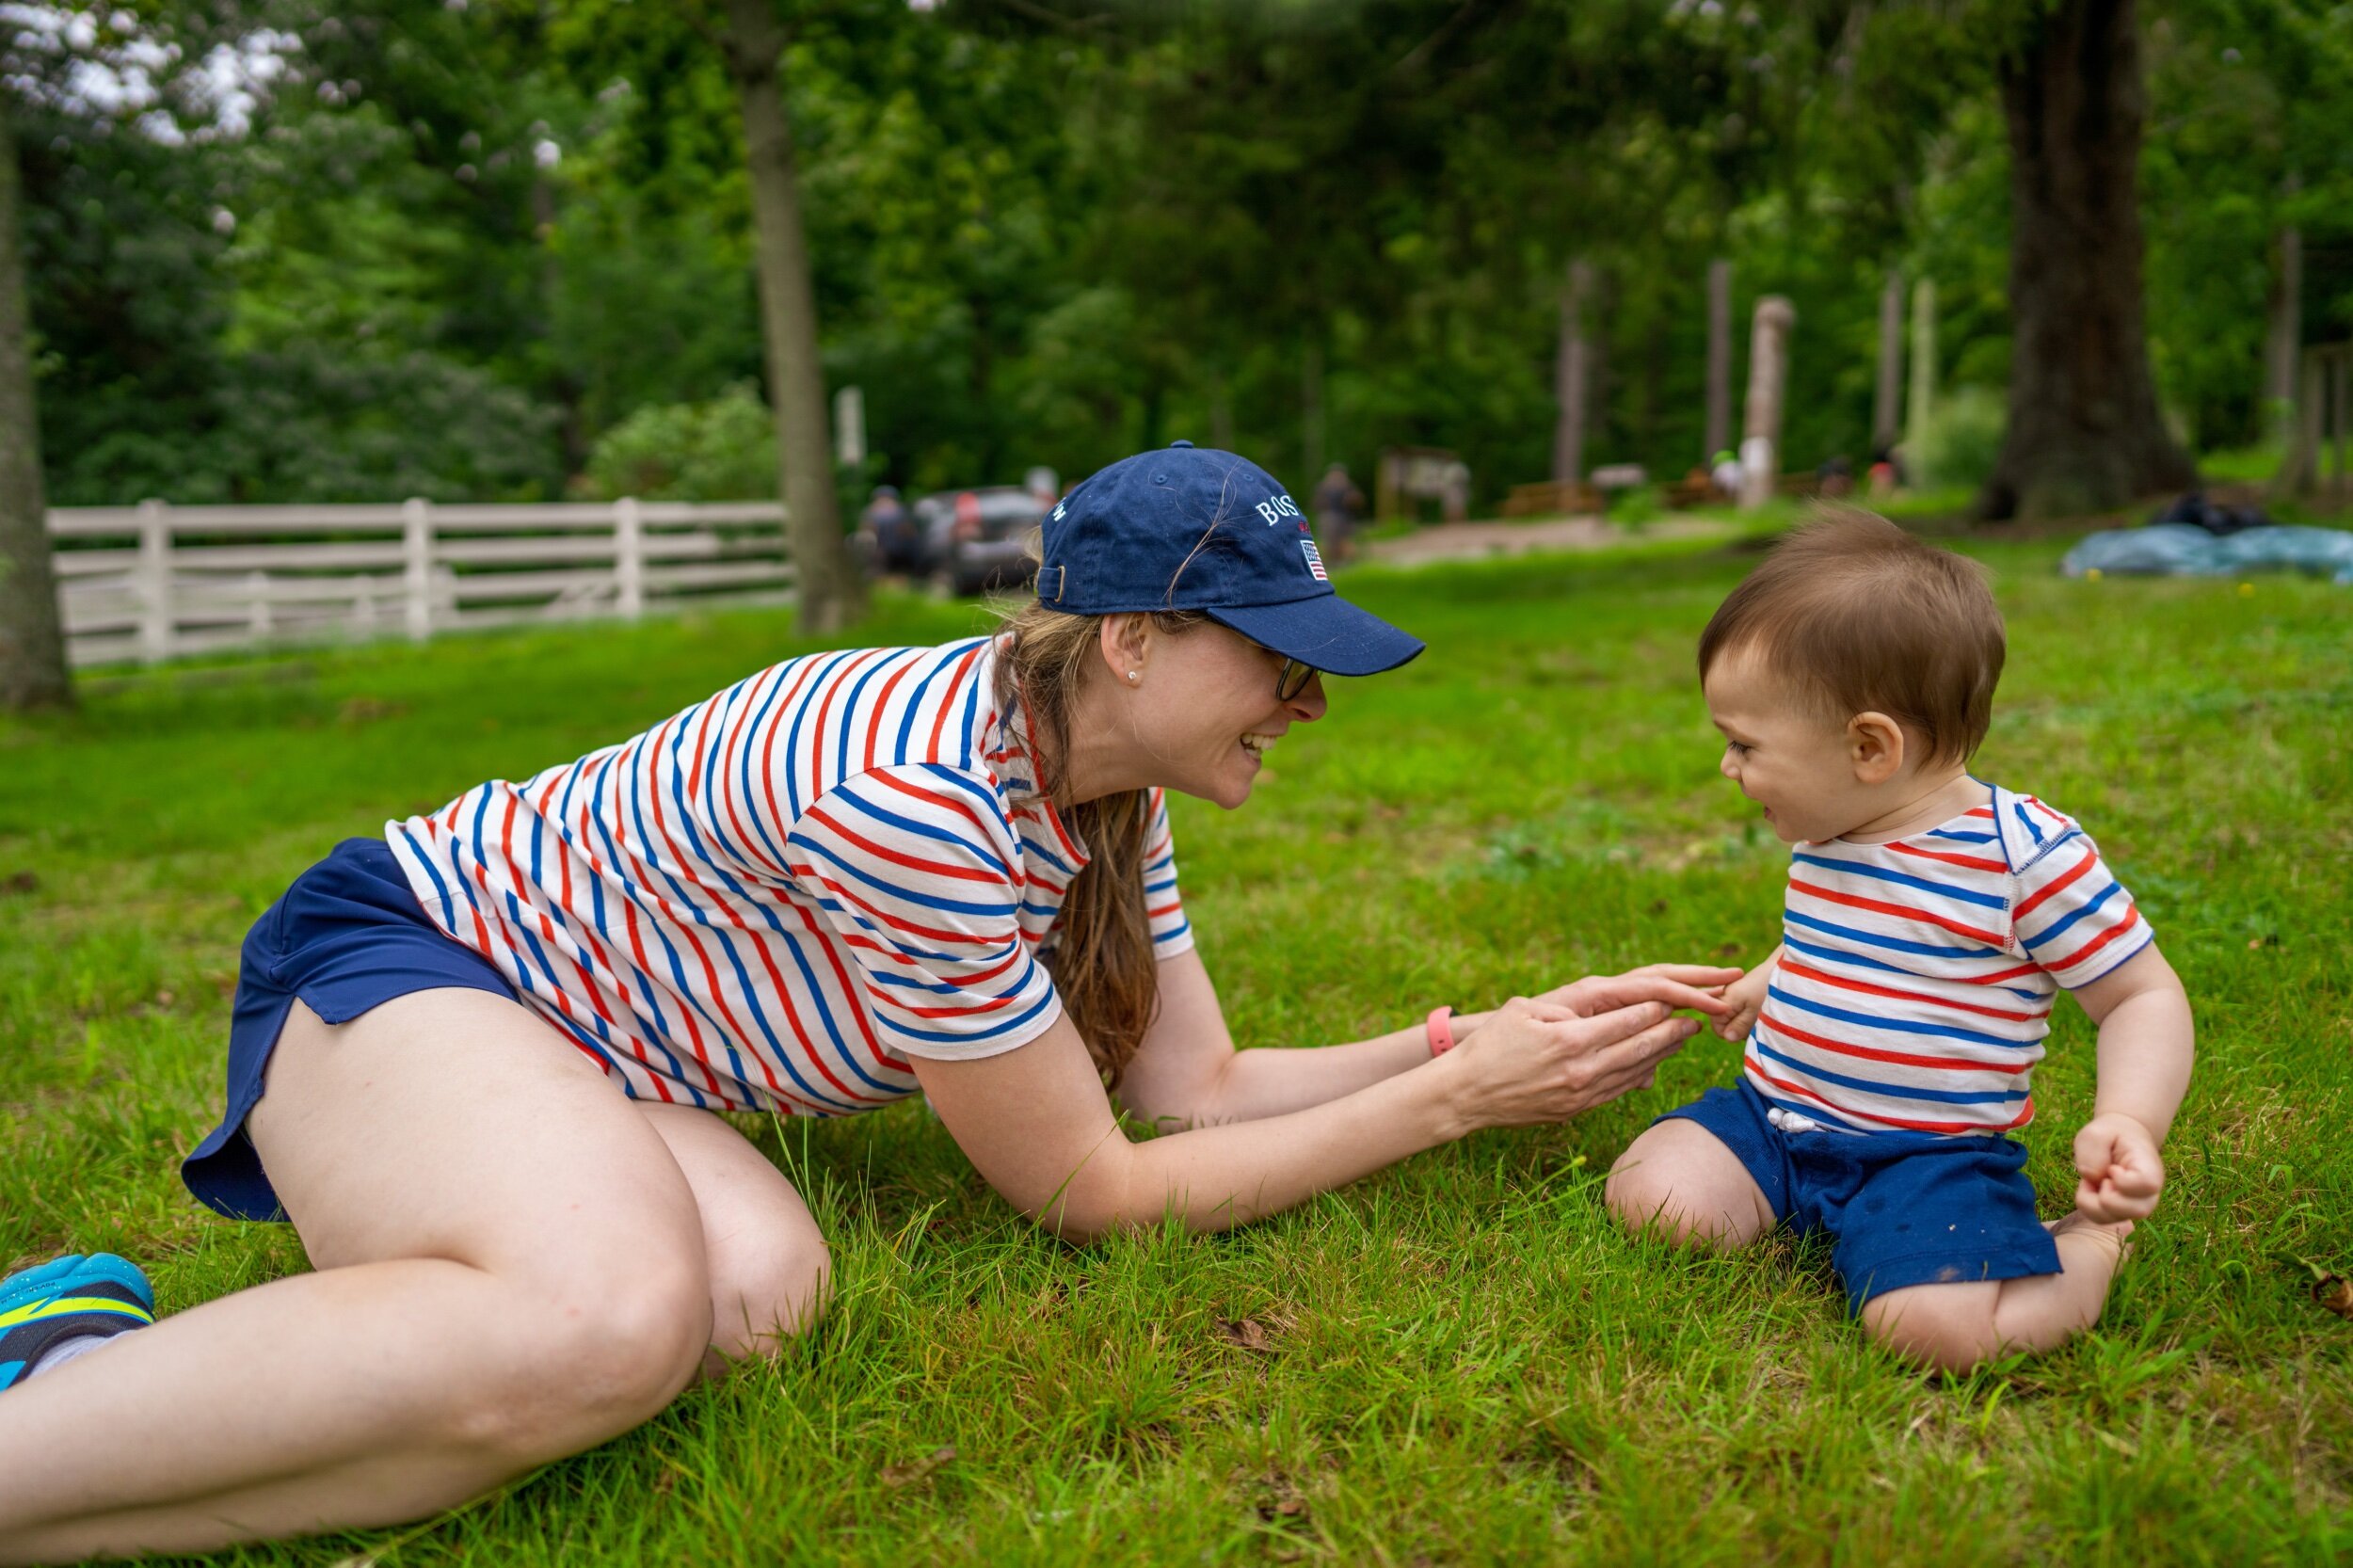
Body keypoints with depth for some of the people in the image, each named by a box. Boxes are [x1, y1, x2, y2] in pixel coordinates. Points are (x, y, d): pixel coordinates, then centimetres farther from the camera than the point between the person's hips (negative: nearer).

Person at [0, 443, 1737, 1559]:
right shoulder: (917, 798, -30)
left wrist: (1497, 1030, -5)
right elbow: (1094, 1194, -21)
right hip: (400, 958, -8)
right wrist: (1456, 1099, -18)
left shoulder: (1104, 785, -2)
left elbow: (1202, 1087, 2)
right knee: (612, 1324, -38)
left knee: (760, 1291, -24)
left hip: (579, 1039, 9)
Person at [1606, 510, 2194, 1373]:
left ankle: (2087, 1242, 2)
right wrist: (1770, 979, 27)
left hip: (1929, 1150, -6)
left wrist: (2128, 1121, -25)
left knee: (1937, 1325, -29)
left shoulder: (2028, 855, -15)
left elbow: (2146, 997, -9)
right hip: (1771, 1118, 6)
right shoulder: (1822, 835, 7)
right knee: (1649, 1194, -17)